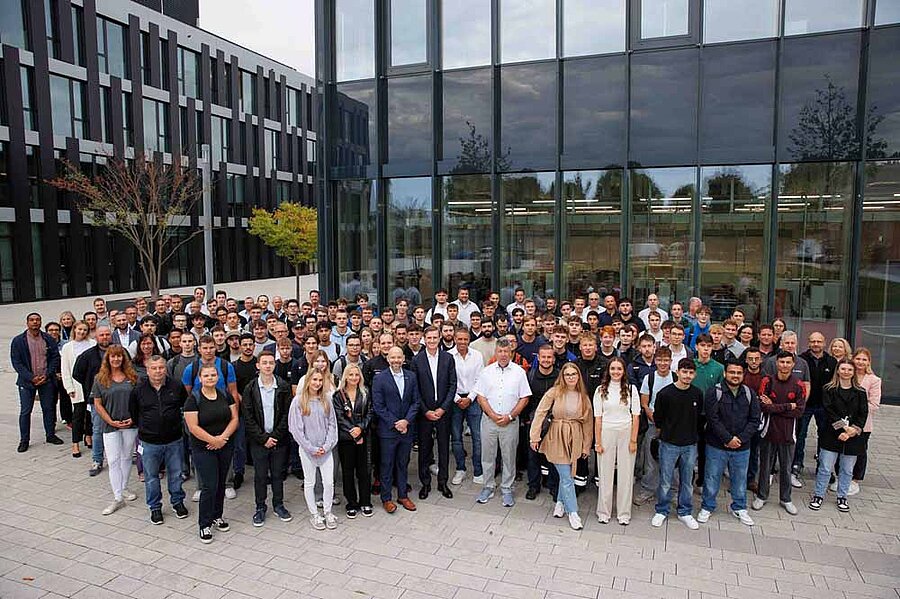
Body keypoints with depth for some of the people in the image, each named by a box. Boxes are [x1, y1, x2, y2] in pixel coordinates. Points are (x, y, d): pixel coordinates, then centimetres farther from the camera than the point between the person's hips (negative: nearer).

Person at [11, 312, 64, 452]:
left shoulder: (49, 339, 3)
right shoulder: (18, 341, -2)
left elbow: (55, 357, 3)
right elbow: (16, 362, -5)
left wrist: (47, 375, -9)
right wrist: (31, 377, -13)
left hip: (46, 380, 2)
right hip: (27, 382, -1)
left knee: (48, 408, 9)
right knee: (25, 411, 3)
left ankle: (50, 435, 22)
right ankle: (24, 440, 14)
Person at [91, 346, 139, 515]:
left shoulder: (132, 377, 2)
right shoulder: (100, 379, -1)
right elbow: (97, 404, -1)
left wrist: (133, 418, -7)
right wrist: (111, 421, -9)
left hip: (130, 425, 2)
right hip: (110, 426, -1)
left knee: (126, 457, 13)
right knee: (113, 460, -2)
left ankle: (124, 488, 29)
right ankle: (118, 498, 2)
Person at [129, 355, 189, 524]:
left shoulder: (177, 386, -6)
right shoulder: (138, 390, -6)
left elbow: (185, 405, 9)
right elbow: (133, 412, 10)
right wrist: (143, 427, 10)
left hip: (174, 440, 0)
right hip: (149, 442, 0)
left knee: (175, 474, 13)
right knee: (151, 476, 12)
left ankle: (178, 502, 31)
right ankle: (155, 507, 28)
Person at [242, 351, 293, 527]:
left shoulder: (284, 387, -2)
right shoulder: (250, 389, -3)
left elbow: (287, 414, -4)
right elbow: (248, 417, -6)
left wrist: (275, 436, -11)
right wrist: (263, 438, -12)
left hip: (279, 439, 1)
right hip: (258, 440, 0)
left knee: (278, 474, 12)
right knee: (260, 476, 9)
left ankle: (278, 505, 27)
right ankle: (260, 508, 24)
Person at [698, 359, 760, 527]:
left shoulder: (750, 394, 3)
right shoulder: (714, 392, -9)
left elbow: (755, 420, 1)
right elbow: (712, 419, -13)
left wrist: (740, 439, -10)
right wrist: (728, 439, -16)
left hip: (742, 447, 3)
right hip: (716, 446, -3)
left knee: (740, 479, 15)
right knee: (712, 477, 7)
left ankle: (739, 508, 35)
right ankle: (707, 507, 24)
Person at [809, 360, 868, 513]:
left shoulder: (860, 392, 6)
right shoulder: (829, 389, -1)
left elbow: (863, 413, 1)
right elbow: (829, 412, -8)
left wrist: (855, 429, -13)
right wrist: (842, 429, -17)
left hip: (853, 437, 2)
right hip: (832, 436, -2)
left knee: (847, 470, 12)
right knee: (825, 468, 2)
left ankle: (842, 497, 27)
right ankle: (819, 495, 15)